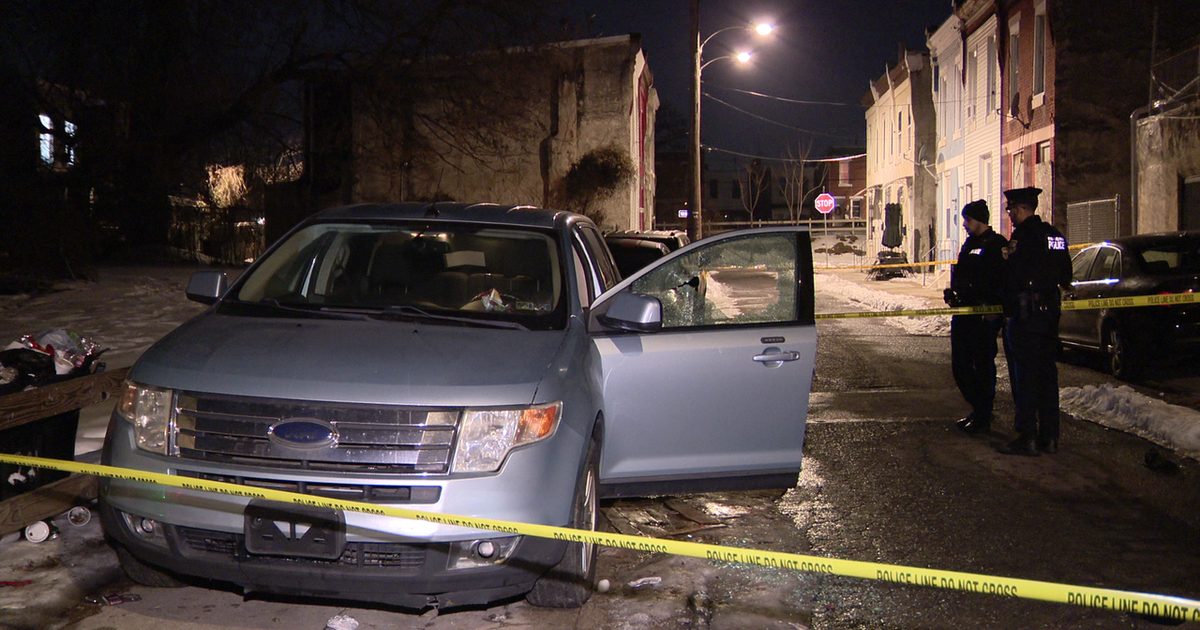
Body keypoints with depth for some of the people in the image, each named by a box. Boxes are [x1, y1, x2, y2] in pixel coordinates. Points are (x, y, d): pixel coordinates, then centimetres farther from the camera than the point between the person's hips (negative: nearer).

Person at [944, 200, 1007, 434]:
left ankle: (983, 417, 5)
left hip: (985, 317, -9)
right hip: (964, 313, 9)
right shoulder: (969, 244, 18)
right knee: (960, 365, 11)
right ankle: (978, 409, 25)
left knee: (983, 364, -3)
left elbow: (1001, 281, -15)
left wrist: (993, 308, -20)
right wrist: (953, 293, 10)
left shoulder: (997, 245, -9)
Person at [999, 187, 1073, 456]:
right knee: (1047, 373, 11)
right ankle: (1049, 437, 15)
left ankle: (1027, 438, -4)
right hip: (1050, 312, 8)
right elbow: (1065, 275, 19)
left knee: (1024, 375, -5)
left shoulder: (1023, 235, -13)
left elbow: (1014, 276, -18)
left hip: (1025, 315, -8)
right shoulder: (1054, 234, 13)